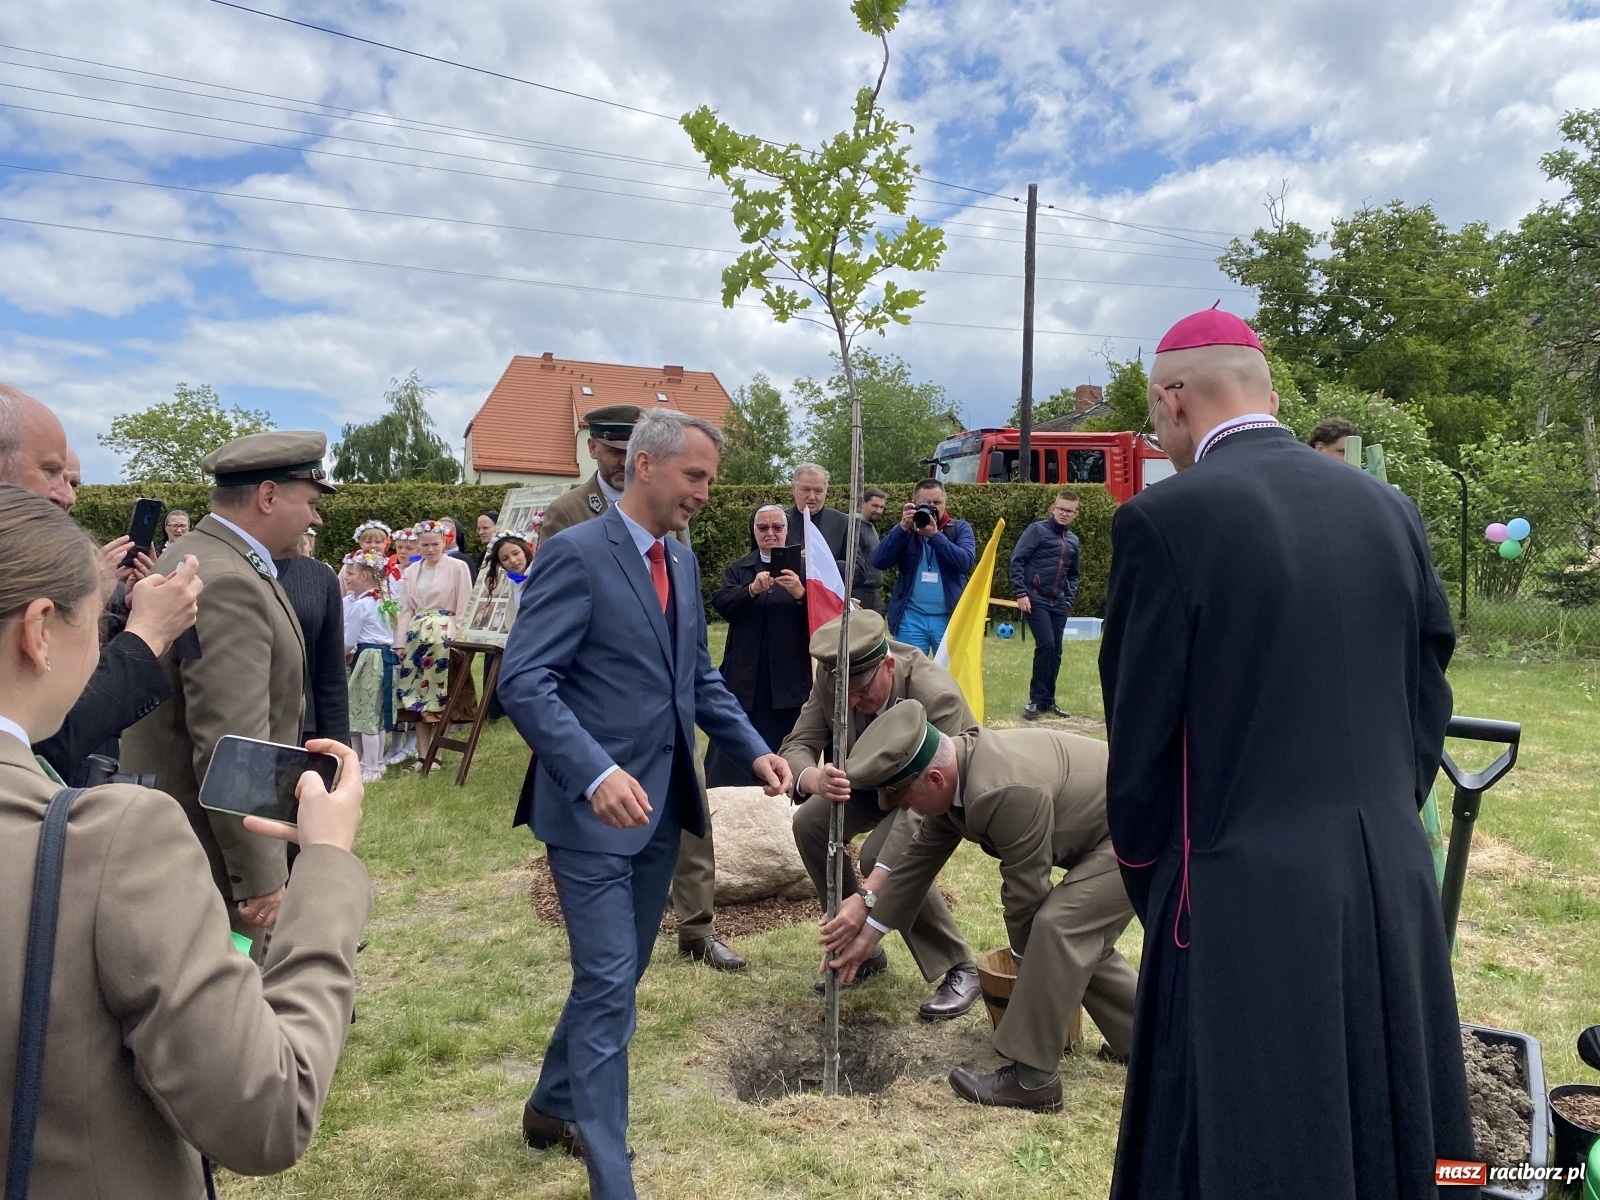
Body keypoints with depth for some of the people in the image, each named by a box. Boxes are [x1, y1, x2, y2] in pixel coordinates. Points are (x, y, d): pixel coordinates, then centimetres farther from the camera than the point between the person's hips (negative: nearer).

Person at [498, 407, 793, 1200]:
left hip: (660, 806, 8)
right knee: (608, 985, -1)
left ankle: (553, 1106, 42)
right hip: (594, 807, -8)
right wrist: (596, 772, -33)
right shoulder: (576, 555, -15)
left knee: (618, 977, 20)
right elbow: (523, 681, -21)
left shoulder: (682, 563, 10)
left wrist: (754, 749, 3)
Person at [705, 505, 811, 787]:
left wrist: (801, 594, -25)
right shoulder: (737, 569, 10)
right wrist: (752, 589, -24)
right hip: (746, 677, 1)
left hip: (790, 677, -1)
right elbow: (722, 605, -6)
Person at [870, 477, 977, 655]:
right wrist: (902, 528, -15)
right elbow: (878, 562, -4)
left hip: (949, 618, -1)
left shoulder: (960, 529, 6)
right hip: (911, 618, 1)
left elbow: (966, 561, -12)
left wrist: (935, 535, -20)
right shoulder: (904, 531, 10)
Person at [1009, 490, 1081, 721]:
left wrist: (1069, 600, 11)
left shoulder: (1073, 541, 15)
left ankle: (1048, 700, 17)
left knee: (1055, 651, 6)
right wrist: (1021, 593, -14)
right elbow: (1017, 560, -9)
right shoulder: (1037, 530, -3)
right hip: (1035, 599, -6)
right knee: (1046, 644, -16)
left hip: (1058, 604, 6)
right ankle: (1036, 700, -5)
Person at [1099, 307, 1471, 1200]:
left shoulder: (1167, 517, -14)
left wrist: (1157, 890, 5)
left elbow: (1141, 739, -10)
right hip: (1395, 885, 6)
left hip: (1249, 900, -6)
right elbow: (1427, 711, 9)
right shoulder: (1389, 508, 4)